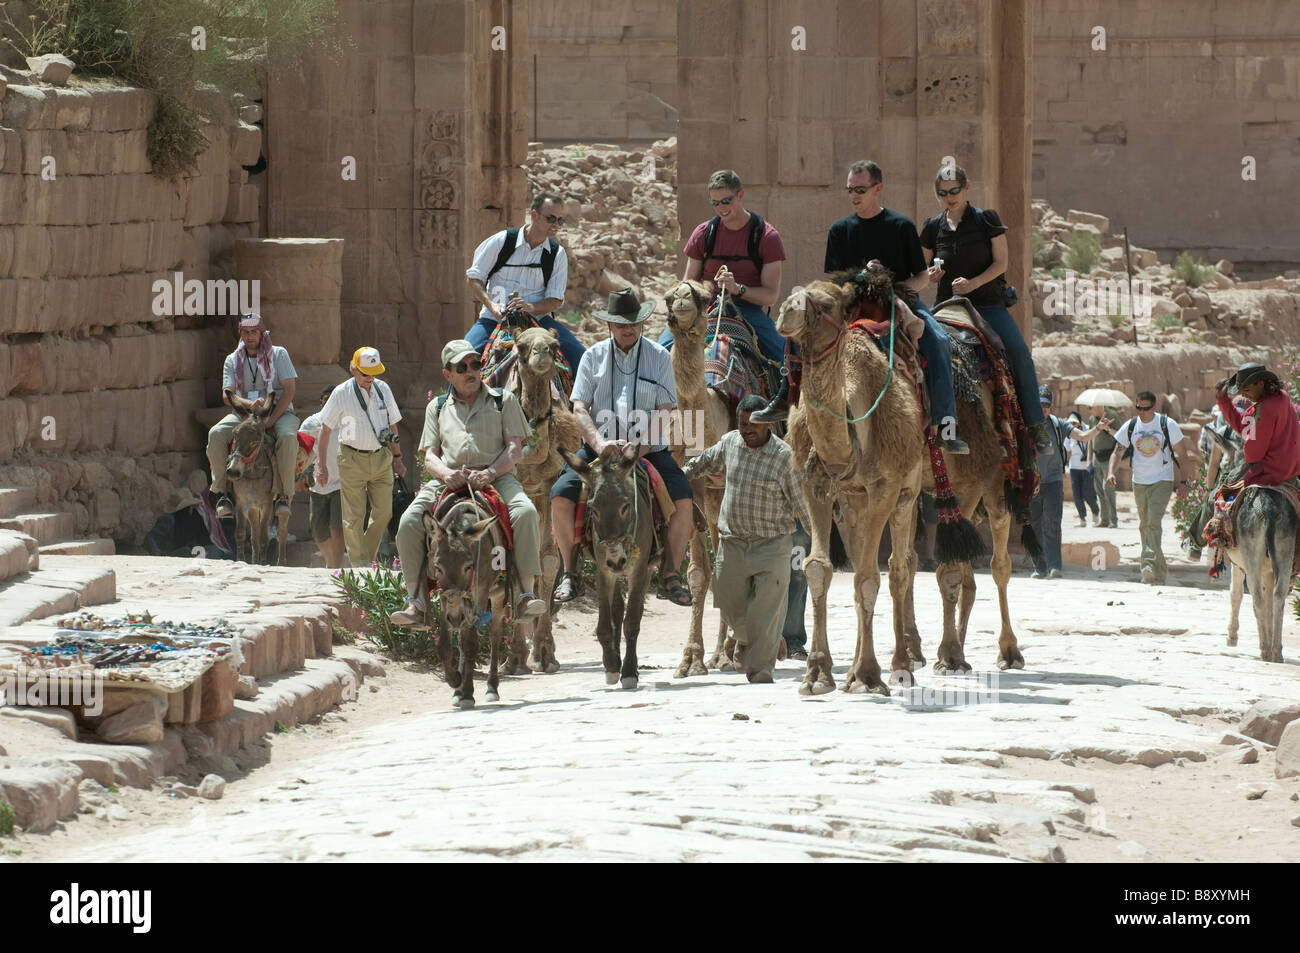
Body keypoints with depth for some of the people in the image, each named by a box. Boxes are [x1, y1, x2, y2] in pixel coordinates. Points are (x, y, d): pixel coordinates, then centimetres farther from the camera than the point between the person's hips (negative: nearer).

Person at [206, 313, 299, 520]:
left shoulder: (279, 354, 3)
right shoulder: (233, 360, 10)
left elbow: (290, 389, -5)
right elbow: (227, 396, -1)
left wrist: (271, 419, -17)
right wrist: (249, 404, -24)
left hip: (279, 411, -2)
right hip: (244, 413, 2)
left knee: (288, 437, -38)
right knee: (216, 434, -28)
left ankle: (283, 495, -29)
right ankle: (222, 491, -22)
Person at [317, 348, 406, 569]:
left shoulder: (383, 390, 5)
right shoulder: (341, 393, -6)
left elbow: (392, 425, 17)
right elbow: (325, 430, -1)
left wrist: (397, 458, 20)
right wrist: (321, 466, -3)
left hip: (381, 457, 3)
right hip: (352, 459, -3)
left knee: (383, 511, -1)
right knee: (354, 516, -3)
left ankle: (369, 556, 18)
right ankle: (359, 562, 4)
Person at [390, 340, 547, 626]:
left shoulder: (503, 400, 15)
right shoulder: (438, 407, 21)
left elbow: (515, 449, 5)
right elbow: (430, 455, 14)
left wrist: (490, 473, -15)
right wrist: (446, 473, -11)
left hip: (496, 478, -2)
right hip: (448, 481, 2)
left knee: (526, 512, -33)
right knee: (409, 521, -24)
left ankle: (526, 594, -33)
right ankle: (415, 602, -22)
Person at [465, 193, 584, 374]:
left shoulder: (557, 254, 4)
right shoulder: (502, 241, -2)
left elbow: (555, 300, 1)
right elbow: (474, 279, 1)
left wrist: (531, 307, -21)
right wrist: (492, 305, -16)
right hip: (495, 318, -2)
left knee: (577, 354, -19)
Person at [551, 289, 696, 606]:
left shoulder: (658, 357, 7)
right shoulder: (593, 357, 7)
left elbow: (667, 410, 0)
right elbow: (579, 408, 0)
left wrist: (641, 442, -17)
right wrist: (599, 442, -20)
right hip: (600, 447, 0)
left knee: (683, 499, -23)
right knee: (561, 495, -22)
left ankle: (670, 576, -8)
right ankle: (570, 574, -7)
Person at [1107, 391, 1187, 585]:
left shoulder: (1167, 425, -5)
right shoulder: (1130, 427, 3)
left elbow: (1178, 454, 3)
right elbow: (1118, 452, 10)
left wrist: (1183, 481, 1)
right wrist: (1111, 472, -8)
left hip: (1162, 481, -5)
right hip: (1139, 482, 5)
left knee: (1153, 523, -20)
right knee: (1144, 526, 9)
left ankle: (1150, 565, -28)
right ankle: (1160, 571, 22)